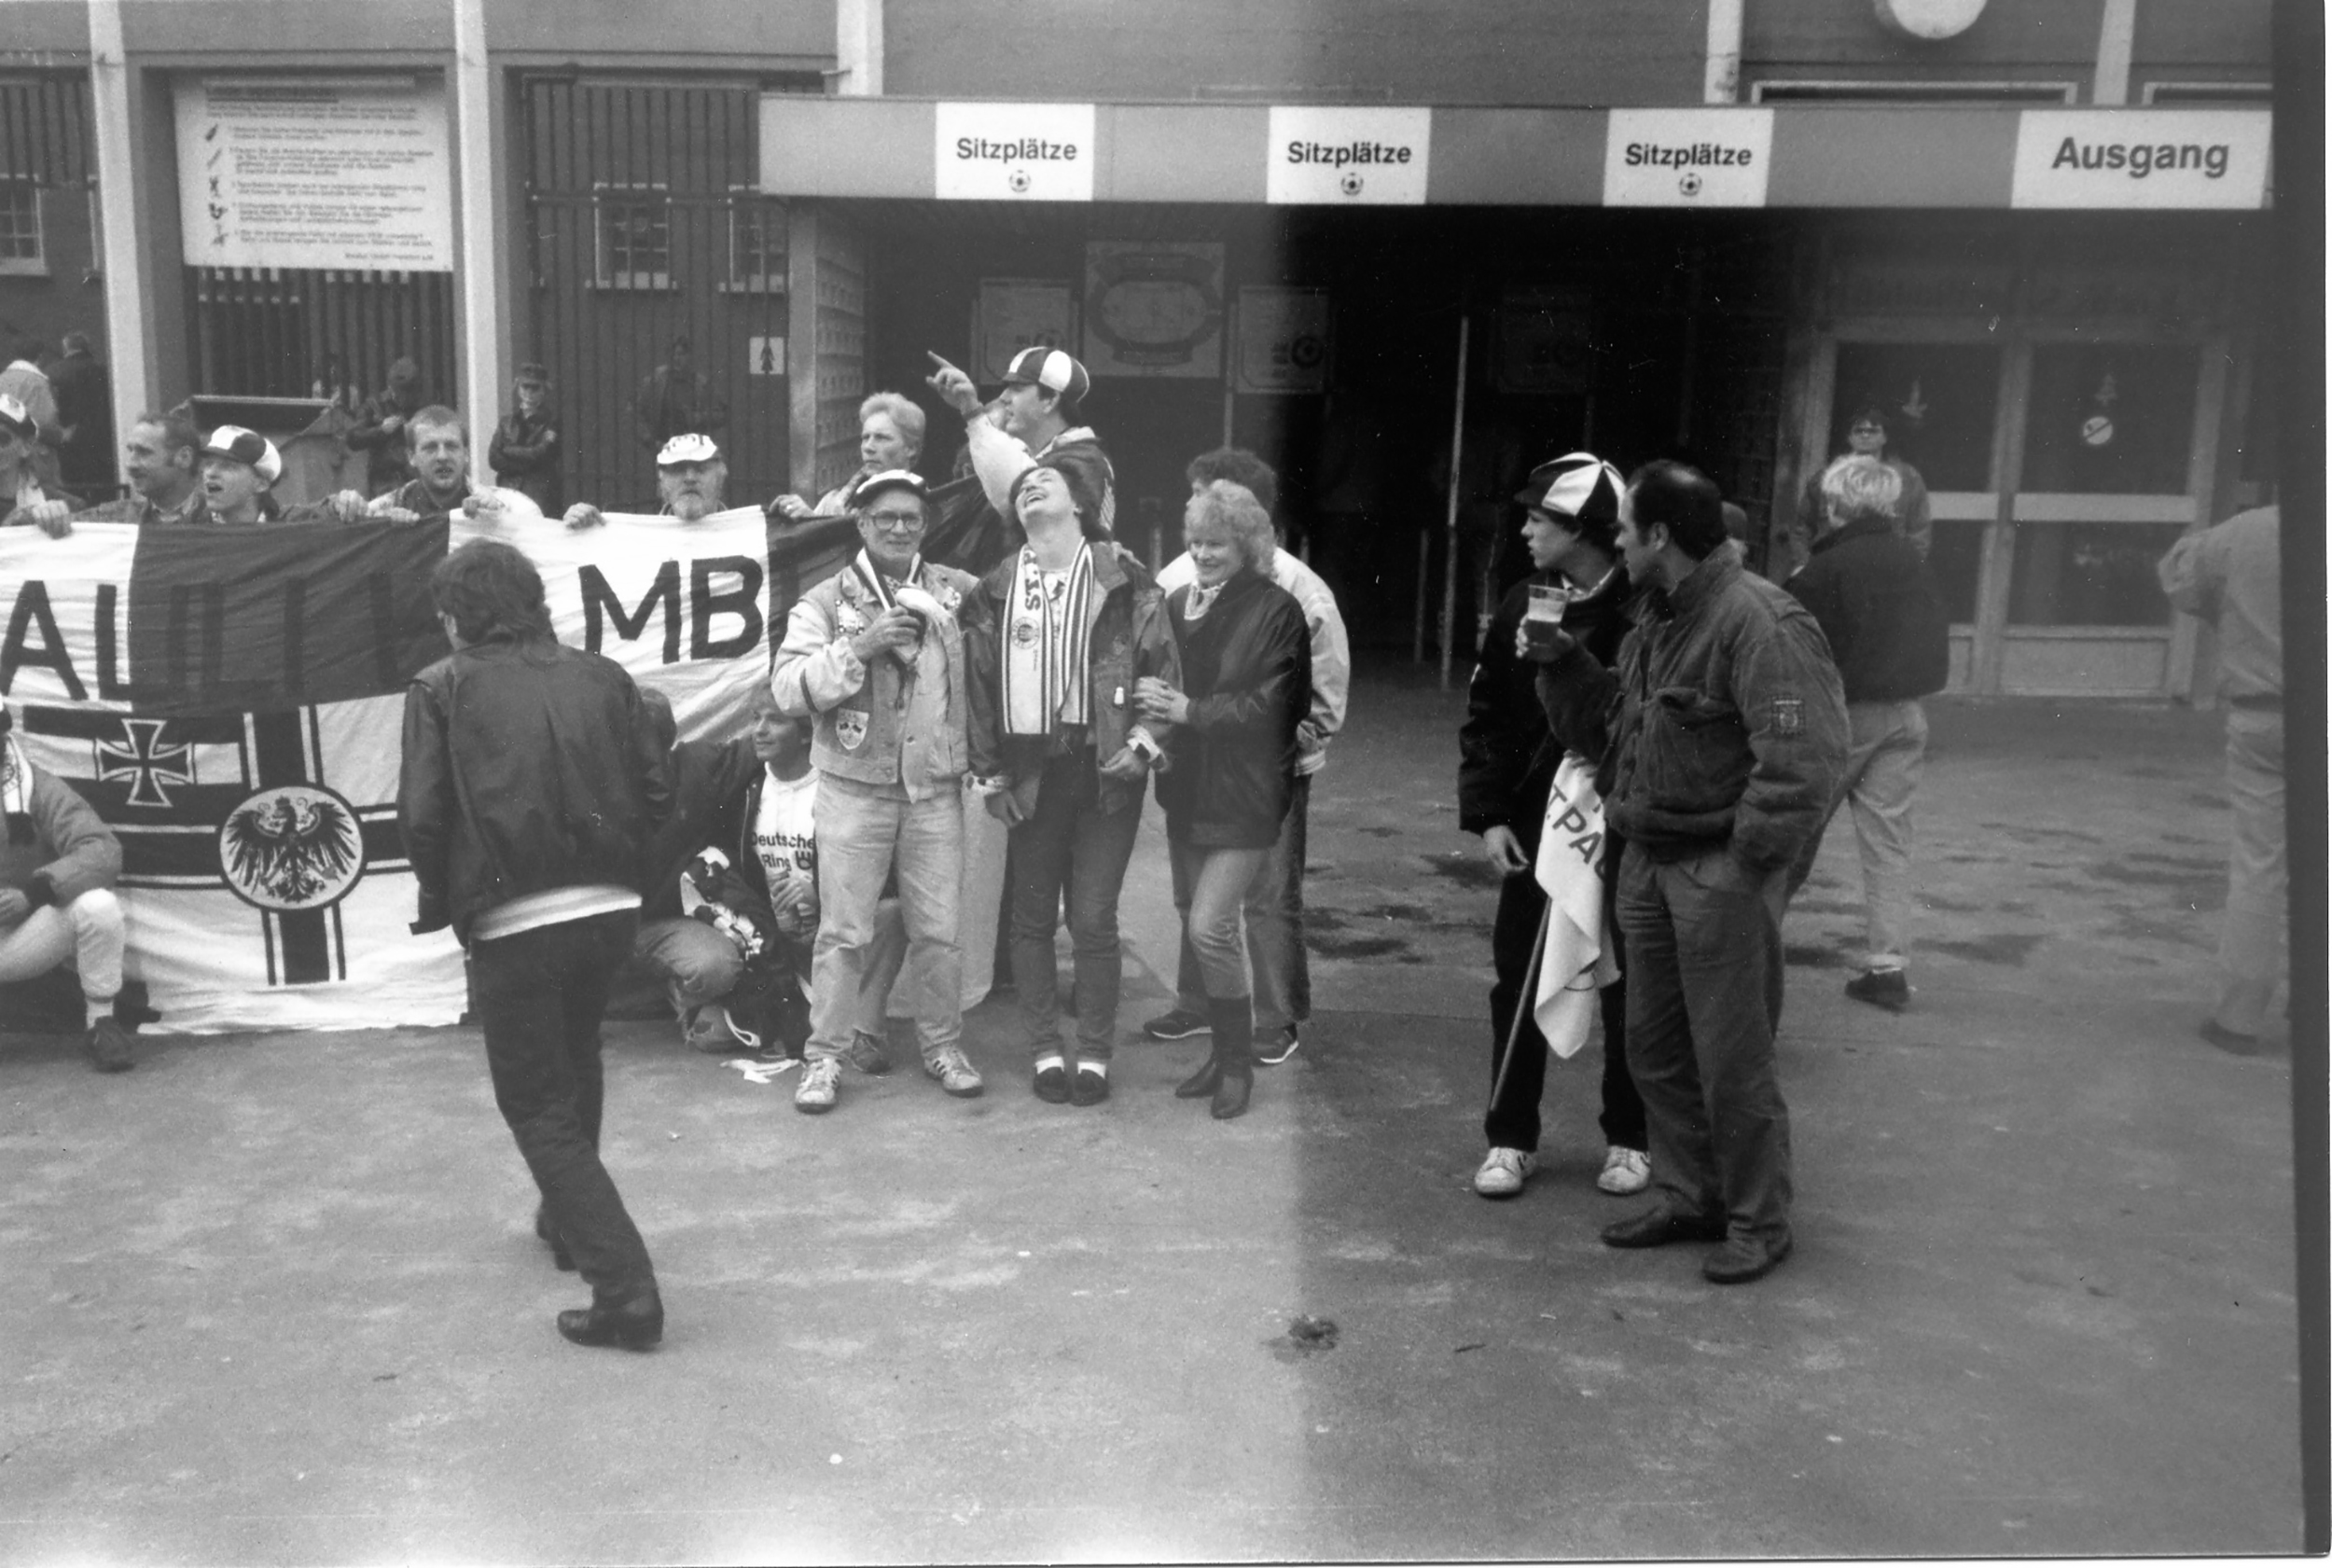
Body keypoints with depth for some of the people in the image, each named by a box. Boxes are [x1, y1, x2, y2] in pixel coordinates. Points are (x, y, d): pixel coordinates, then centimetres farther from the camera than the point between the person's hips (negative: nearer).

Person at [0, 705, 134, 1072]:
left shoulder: (39, 789, -8)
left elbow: (104, 851, -21)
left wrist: (34, 892, -32)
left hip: (32, 927, -2)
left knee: (97, 904, -31)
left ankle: (103, 1025, -12)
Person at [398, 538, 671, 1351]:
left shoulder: (442, 687, -2)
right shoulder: (601, 677, 7)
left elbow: (422, 814, -10)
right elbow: (656, 795, 3)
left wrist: (444, 901, 6)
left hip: (512, 922, -4)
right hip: (609, 908, 5)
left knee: (539, 1107, 7)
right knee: (574, 1063, 29)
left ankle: (624, 1288, -3)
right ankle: (570, 1219, 49)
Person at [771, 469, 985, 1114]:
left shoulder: (960, 591, 6)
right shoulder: (825, 601, 1)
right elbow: (788, 688, -9)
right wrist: (858, 649, -18)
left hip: (936, 786, 2)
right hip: (854, 787, -1)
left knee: (939, 928, 8)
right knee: (845, 931, 2)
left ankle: (942, 1043, 25)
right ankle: (824, 1056, 15)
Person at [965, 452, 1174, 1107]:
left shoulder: (1124, 580, -1)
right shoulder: (996, 588, 7)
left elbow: (1163, 668, 0)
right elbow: (980, 683, 8)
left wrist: (1142, 744, -10)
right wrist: (989, 773, 3)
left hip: (1104, 766, -3)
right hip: (1030, 770, 3)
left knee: (1093, 919, -1)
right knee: (1032, 916, 8)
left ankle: (1095, 1053, 13)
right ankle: (1045, 1049, 20)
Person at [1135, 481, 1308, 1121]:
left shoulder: (1277, 611, -8)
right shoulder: (1177, 604, 9)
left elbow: (1271, 706, -15)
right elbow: (1154, 681, 11)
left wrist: (1188, 709, -19)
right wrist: (1152, 697, -12)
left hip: (1244, 794, -6)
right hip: (1186, 788, 6)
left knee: (1209, 925, -12)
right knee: (1207, 924, 13)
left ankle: (1238, 1060, 8)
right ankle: (1224, 1053, 29)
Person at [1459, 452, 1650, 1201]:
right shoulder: (1522, 605, 2)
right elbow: (1485, 718, 4)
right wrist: (1487, 815, -3)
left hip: (1622, 829, -4)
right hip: (1532, 824, 4)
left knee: (1627, 985, 9)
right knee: (1517, 979, 7)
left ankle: (1628, 1138, 25)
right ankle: (1510, 1138, 20)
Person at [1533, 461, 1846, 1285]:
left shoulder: (1758, 620, -18)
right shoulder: (1655, 620, 12)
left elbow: (1804, 755, -24)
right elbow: (1605, 722, 18)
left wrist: (1749, 857, -21)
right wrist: (1561, 660, 4)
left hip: (1721, 870, -9)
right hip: (1648, 861, 9)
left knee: (1731, 1061, 1)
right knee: (1655, 1048, 16)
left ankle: (1758, 1224, 19)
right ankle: (1689, 1198, 32)